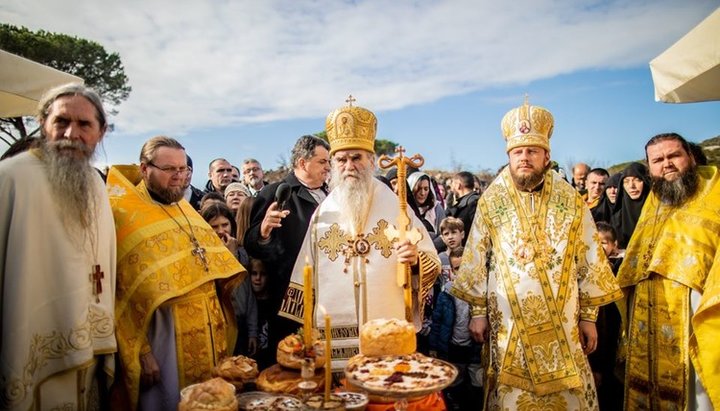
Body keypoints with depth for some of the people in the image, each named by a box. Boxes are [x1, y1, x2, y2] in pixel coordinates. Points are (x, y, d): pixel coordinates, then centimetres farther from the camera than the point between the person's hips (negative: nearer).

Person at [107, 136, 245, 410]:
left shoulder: (183, 208, 14)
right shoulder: (122, 213, -9)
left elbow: (212, 257, 22)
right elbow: (120, 289, -13)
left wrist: (225, 282, 5)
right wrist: (140, 351, -16)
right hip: (163, 334, -7)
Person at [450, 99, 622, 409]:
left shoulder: (571, 201, 0)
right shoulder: (490, 201, -1)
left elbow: (589, 261, 3)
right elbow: (476, 259, 2)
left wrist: (589, 316, 2)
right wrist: (478, 310, 1)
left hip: (561, 326, 1)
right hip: (509, 326, 0)